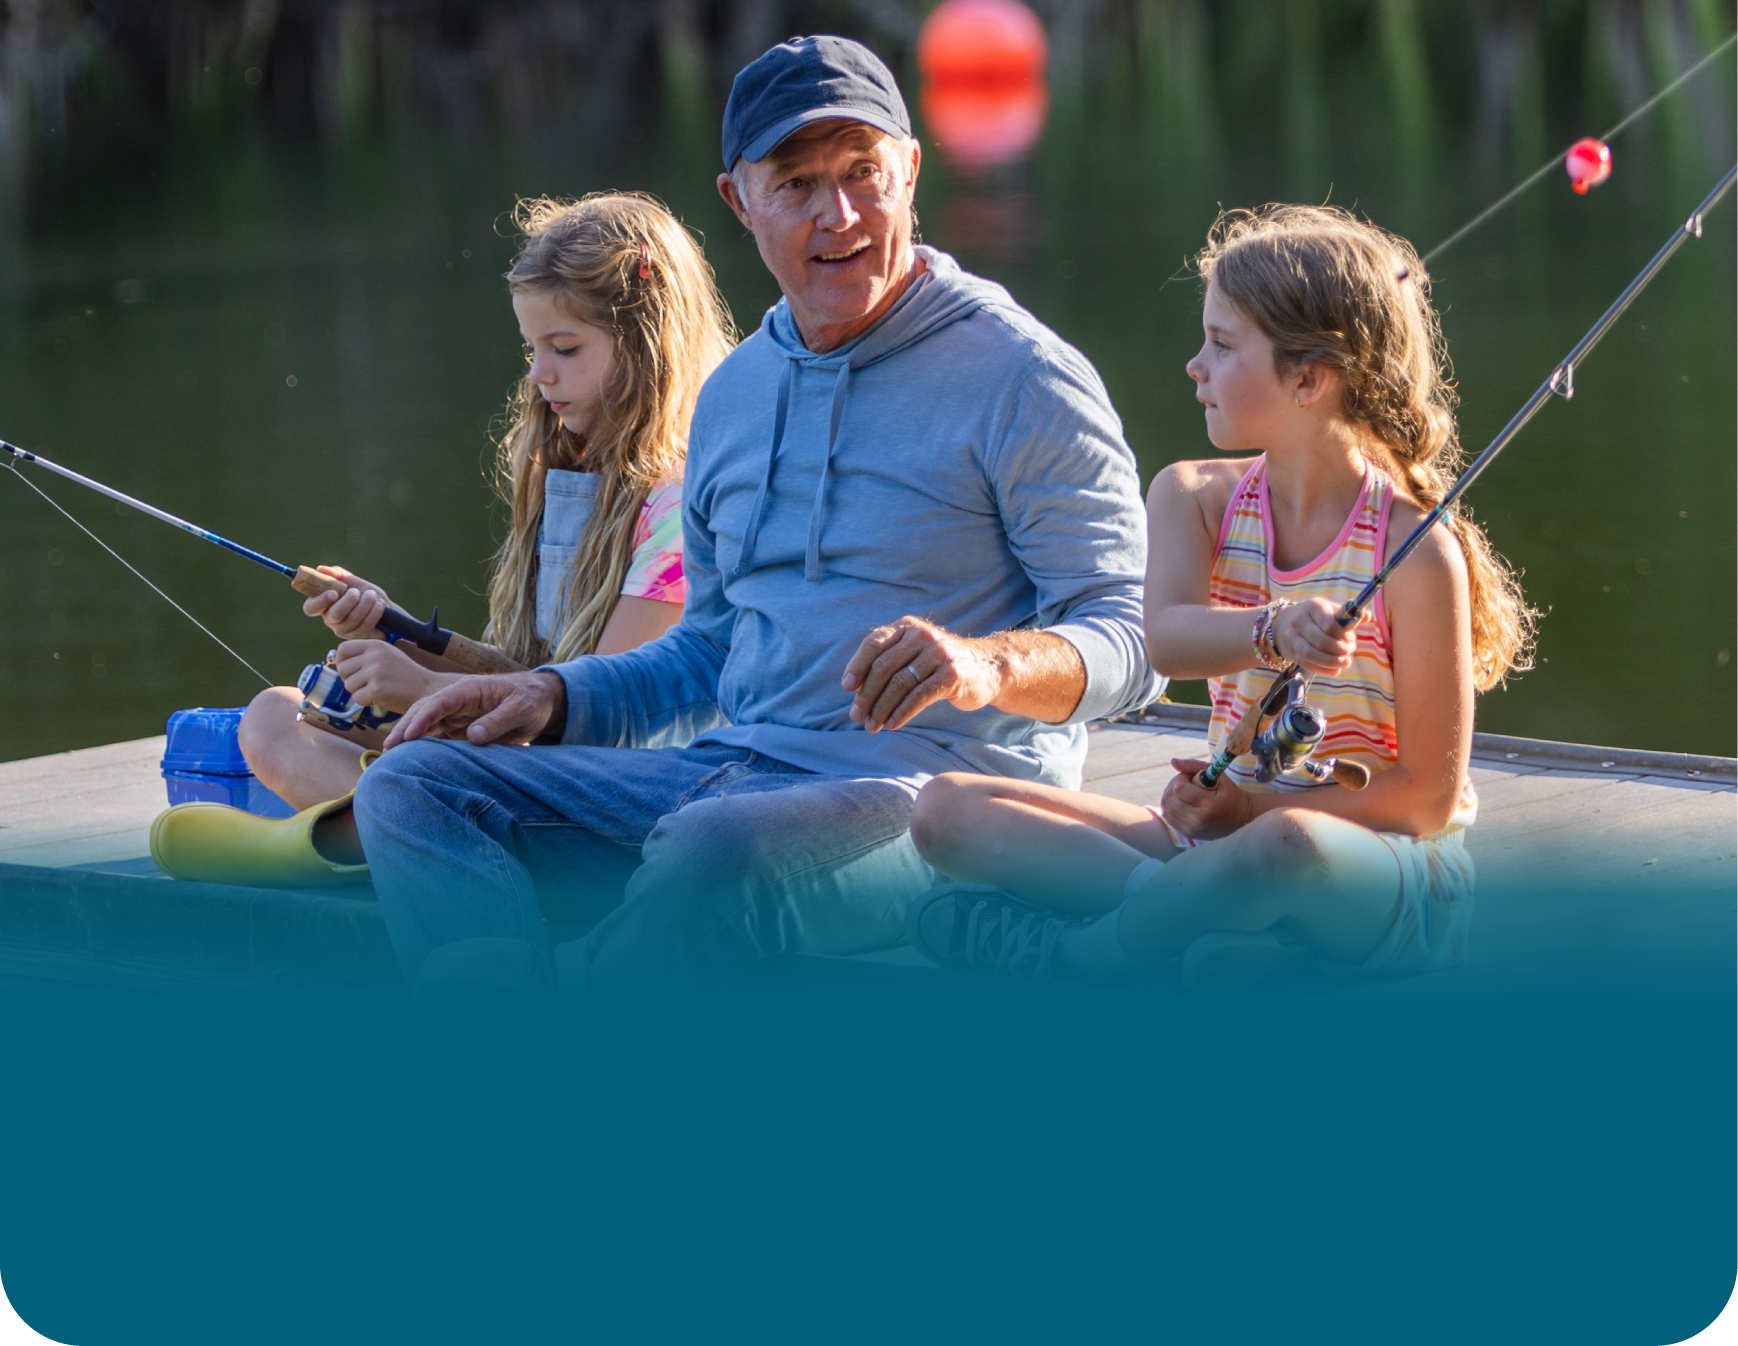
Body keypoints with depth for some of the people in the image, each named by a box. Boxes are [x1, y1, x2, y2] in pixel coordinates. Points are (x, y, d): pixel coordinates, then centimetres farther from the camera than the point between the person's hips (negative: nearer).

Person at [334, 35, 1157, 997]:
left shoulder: (1019, 375, -2)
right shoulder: (734, 394, 19)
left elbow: (1131, 636, -8)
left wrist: (991, 663, -29)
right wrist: (557, 697, 11)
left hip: (931, 795, -7)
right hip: (728, 771, 7)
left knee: (718, 843, -40)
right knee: (414, 784, -10)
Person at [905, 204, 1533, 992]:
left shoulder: (1417, 550, -13)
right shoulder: (1196, 498, 3)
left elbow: (1428, 798, -10)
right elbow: (1167, 641, -20)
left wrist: (1252, 809, -18)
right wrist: (1273, 632, -41)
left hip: (1386, 878, -7)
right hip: (1221, 835, 7)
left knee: (1289, 847, -44)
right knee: (944, 810, -8)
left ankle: (1058, 952, -21)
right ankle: (1228, 918, -26)